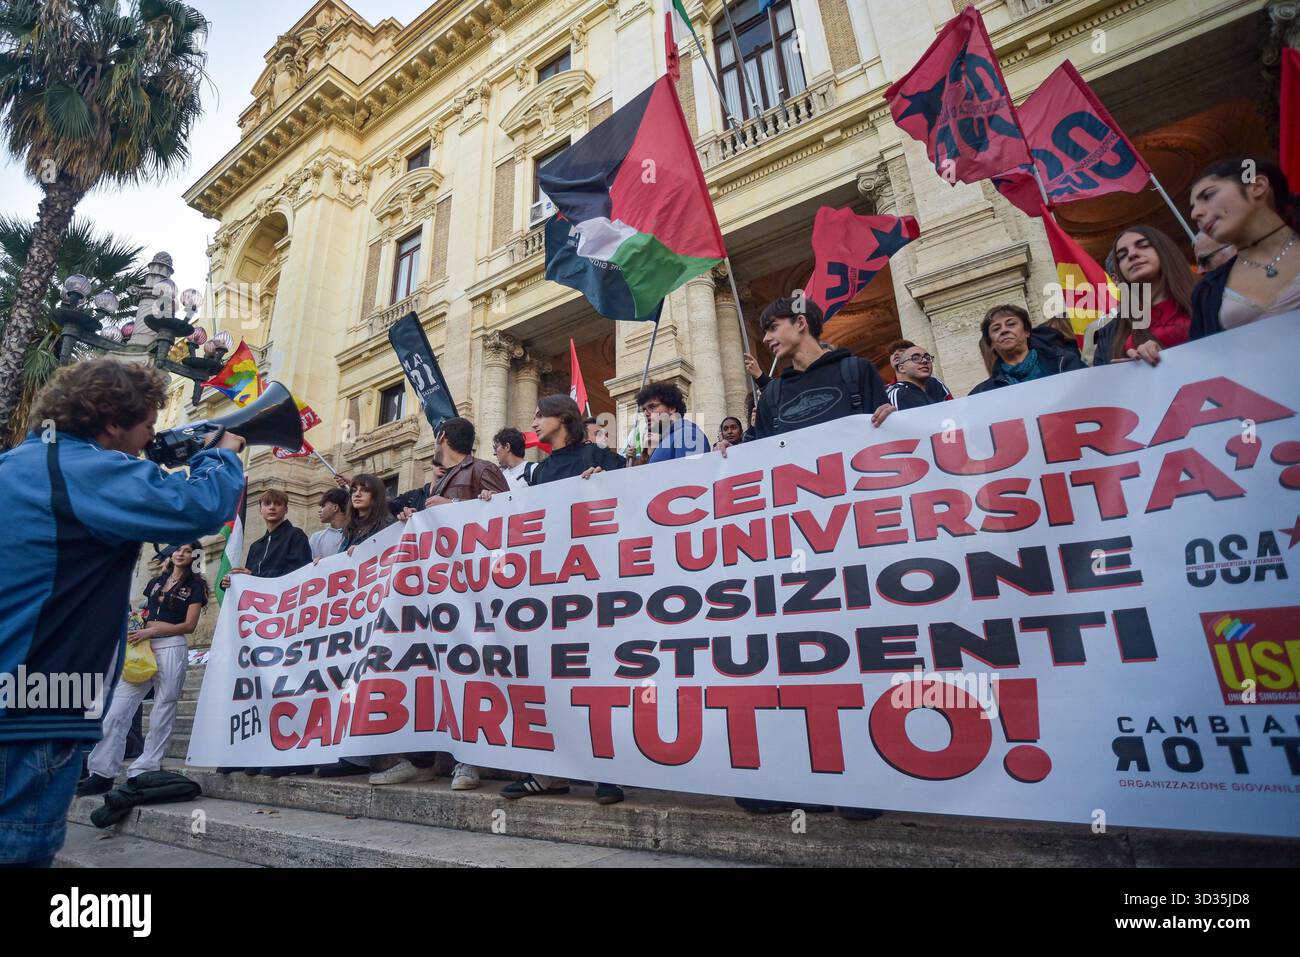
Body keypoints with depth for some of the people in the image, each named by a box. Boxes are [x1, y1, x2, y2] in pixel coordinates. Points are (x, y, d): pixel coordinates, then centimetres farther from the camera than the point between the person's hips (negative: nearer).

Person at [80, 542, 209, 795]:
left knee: (162, 712, -2)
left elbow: (189, 625, -2)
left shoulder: (195, 586, 6)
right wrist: (133, 628, 4)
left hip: (171, 648, -5)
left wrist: (151, 631, -9)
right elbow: (144, 614, 24)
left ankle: (144, 773, 4)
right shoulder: (156, 582, 21)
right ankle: (102, 773, 1)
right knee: (117, 710, -4)